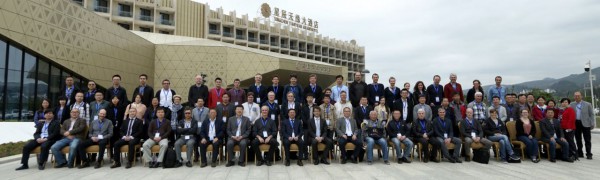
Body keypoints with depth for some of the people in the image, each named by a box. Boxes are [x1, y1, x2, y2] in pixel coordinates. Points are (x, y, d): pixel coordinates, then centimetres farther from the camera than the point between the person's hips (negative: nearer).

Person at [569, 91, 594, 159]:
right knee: (578, 140, 8)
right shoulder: (572, 105, 7)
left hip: (585, 124, -2)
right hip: (576, 124, 2)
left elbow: (591, 114, 3)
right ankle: (580, 153, 16)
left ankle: (588, 154, 6)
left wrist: (592, 124, -4)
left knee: (587, 140, 0)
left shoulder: (587, 104, 4)